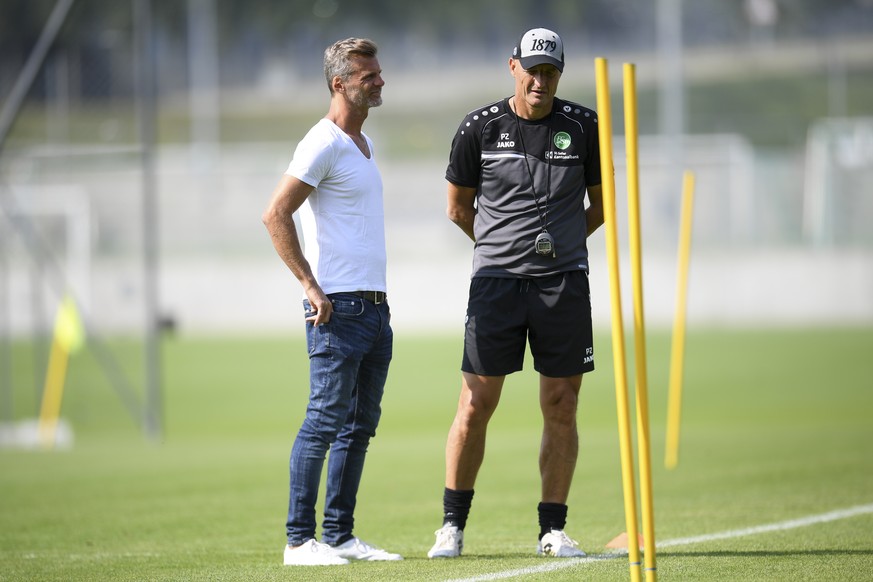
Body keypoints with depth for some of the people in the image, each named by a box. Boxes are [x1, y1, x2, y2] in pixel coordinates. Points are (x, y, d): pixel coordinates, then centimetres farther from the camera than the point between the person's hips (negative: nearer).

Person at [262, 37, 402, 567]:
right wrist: (311, 286, -18)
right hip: (338, 307, -9)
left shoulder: (364, 143, 18)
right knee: (325, 422, -9)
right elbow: (276, 215, -17)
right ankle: (300, 540, -6)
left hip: (373, 305, 9)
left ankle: (340, 535, 15)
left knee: (360, 425, 10)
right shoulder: (323, 144, -11)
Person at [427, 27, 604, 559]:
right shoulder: (479, 128, 0)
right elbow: (459, 206, 12)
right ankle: (453, 525, 8)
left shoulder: (583, 127, 2)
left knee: (561, 410, 2)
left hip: (564, 281, 1)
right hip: (496, 279, -1)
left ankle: (553, 530, 11)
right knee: (475, 405, -3)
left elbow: (602, 201, 15)